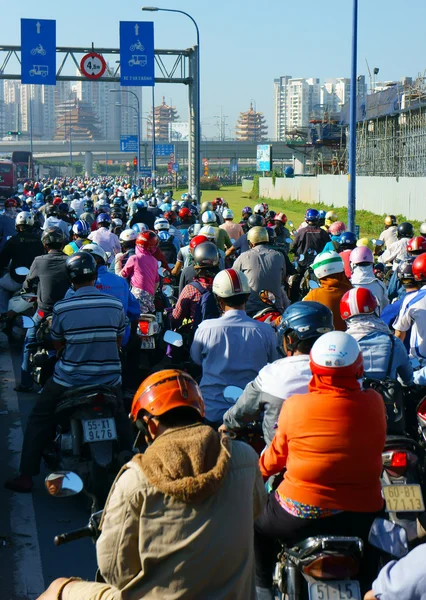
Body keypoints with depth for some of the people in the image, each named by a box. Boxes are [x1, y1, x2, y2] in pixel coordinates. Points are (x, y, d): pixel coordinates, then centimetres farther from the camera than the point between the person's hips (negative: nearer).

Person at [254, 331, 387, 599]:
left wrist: (260, 471, 22)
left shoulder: (295, 406, -15)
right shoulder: (374, 403, -9)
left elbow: (277, 455, 0)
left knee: (256, 521, 28)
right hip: (364, 520, 2)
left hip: (302, 517, -2)